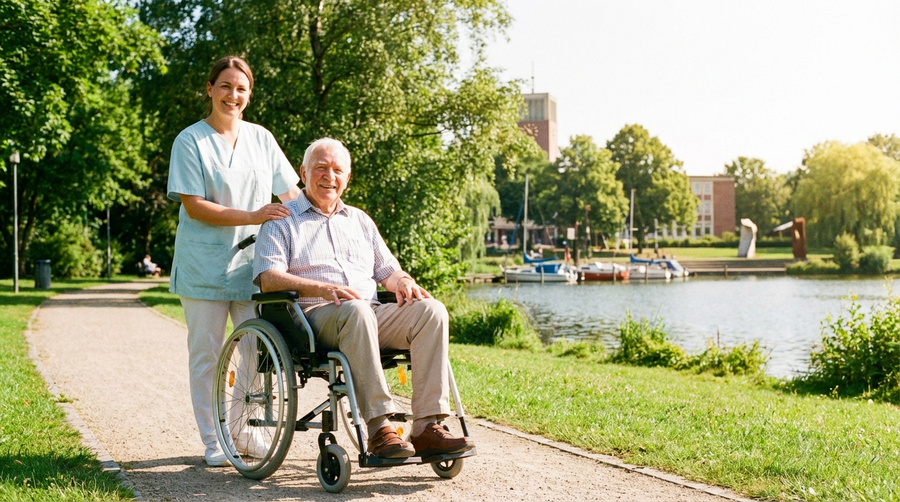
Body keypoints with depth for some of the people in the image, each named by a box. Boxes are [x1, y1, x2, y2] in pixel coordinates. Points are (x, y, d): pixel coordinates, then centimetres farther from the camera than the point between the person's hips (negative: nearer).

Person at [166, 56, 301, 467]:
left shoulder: (261, 138, 10)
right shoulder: (190, 141, -4)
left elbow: (290, 191, 13)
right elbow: (194, 206, -12)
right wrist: (252, 217, -20)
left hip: (252, 262, 4)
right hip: (205, 265, -4)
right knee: (207, 354, 2)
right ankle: (213, 442, 12)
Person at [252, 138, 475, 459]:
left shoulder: (360, 220, 28)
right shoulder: (283, 220, 12)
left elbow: (387, 270, 25)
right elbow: (267, 278, -4)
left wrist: (402, 282, -1)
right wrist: (322, 289, -20)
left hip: (371, 314, 5)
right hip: (314, 314, -5)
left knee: (431, 310, -23)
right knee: (355, 311, -40)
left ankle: (427, 428, -30)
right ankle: (379, 430, -41)